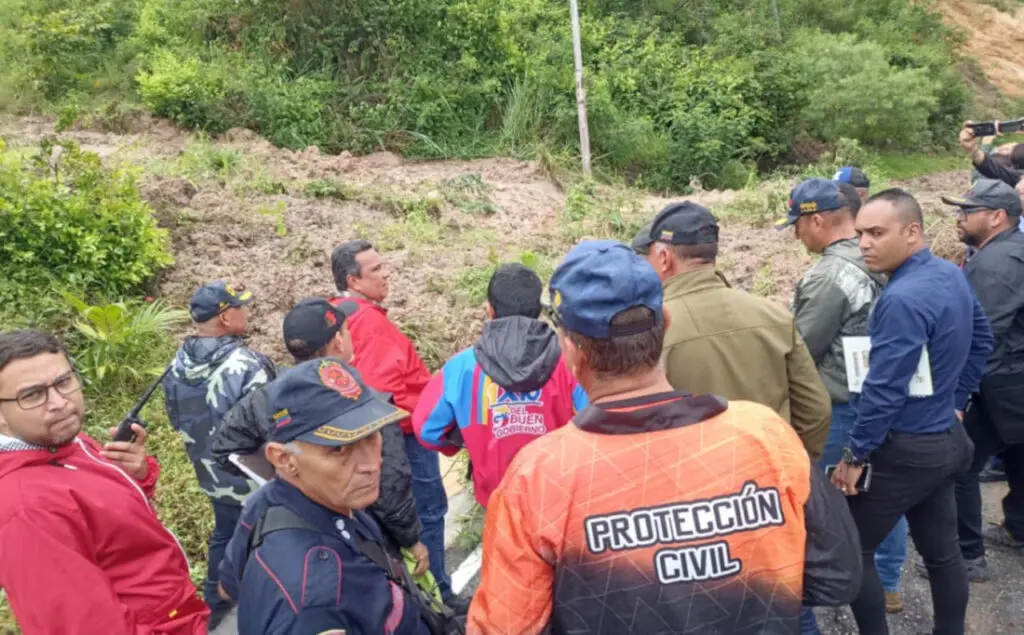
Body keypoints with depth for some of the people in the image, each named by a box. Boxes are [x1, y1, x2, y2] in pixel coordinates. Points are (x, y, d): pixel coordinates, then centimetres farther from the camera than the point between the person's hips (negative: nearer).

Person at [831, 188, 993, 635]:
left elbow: (884, 389, -26)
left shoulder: (903, 297, -26)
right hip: (944, 439, 9)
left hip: (904, 449, -9)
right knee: (941, 551, 20)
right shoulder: (951, 275, 4)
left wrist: (855, 454, -17)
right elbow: (981, 342, 17)